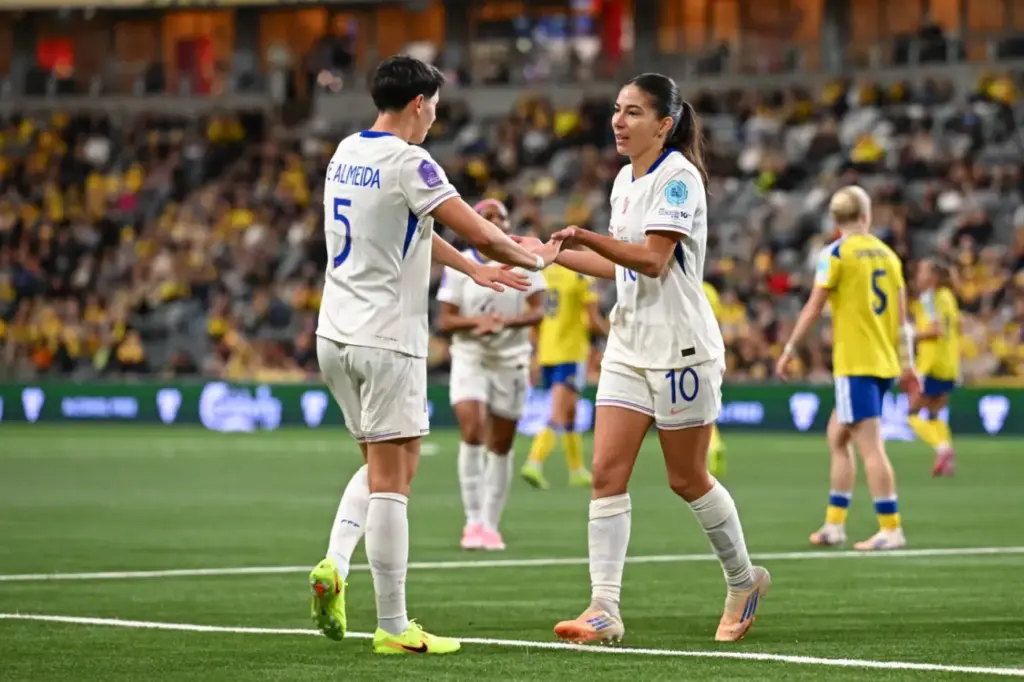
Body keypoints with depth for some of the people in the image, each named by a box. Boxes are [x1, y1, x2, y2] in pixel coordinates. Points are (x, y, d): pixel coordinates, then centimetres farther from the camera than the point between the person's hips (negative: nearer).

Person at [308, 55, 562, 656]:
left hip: (335, 334, 8)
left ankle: (335, 564, 0)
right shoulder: (408, 162, -14)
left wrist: (473, 269, 29)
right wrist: (534, 260, 4)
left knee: (382, 466, 20)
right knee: (391, 478, -4)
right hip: (386, 340, -8)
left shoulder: (346, 153, 12)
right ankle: (394, 627, -3)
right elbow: (480, 234, -15)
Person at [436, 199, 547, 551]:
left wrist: (506, 322, -24)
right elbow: (444, 321, -3)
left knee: (501, 446, 5)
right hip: (470, 359, -2)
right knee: (472, 433, -20)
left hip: (511, 362, 2)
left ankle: (490, 525, 16)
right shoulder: (457, 266, -2)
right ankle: (473, 519, -15)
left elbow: (537, 310, -6)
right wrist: (476, 320, -21)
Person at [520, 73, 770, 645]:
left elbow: (654, 259, -23)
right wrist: (554, 253, 17)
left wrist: (589, 239, -32)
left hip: (680, 347, -7)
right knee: (608, 472, -6)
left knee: (687, 479, 4)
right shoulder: (627, 179, 12)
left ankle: (745, 581, 26)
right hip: (629, 346, 8)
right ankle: (604, 609, -10)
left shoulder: (678, 177, -13)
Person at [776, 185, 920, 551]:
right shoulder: (887, 254, 11)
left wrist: (789, 349, 1)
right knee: (837, 437, 17)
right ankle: (834, 524, 18)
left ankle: (891, 530, -11)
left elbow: (813, 308, -7)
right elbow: (901, 317, 11)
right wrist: (907, 366, 15)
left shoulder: (836, 253, -6)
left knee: (870, 446, -8)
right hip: (885, 362, 7)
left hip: (854, 363, -7)